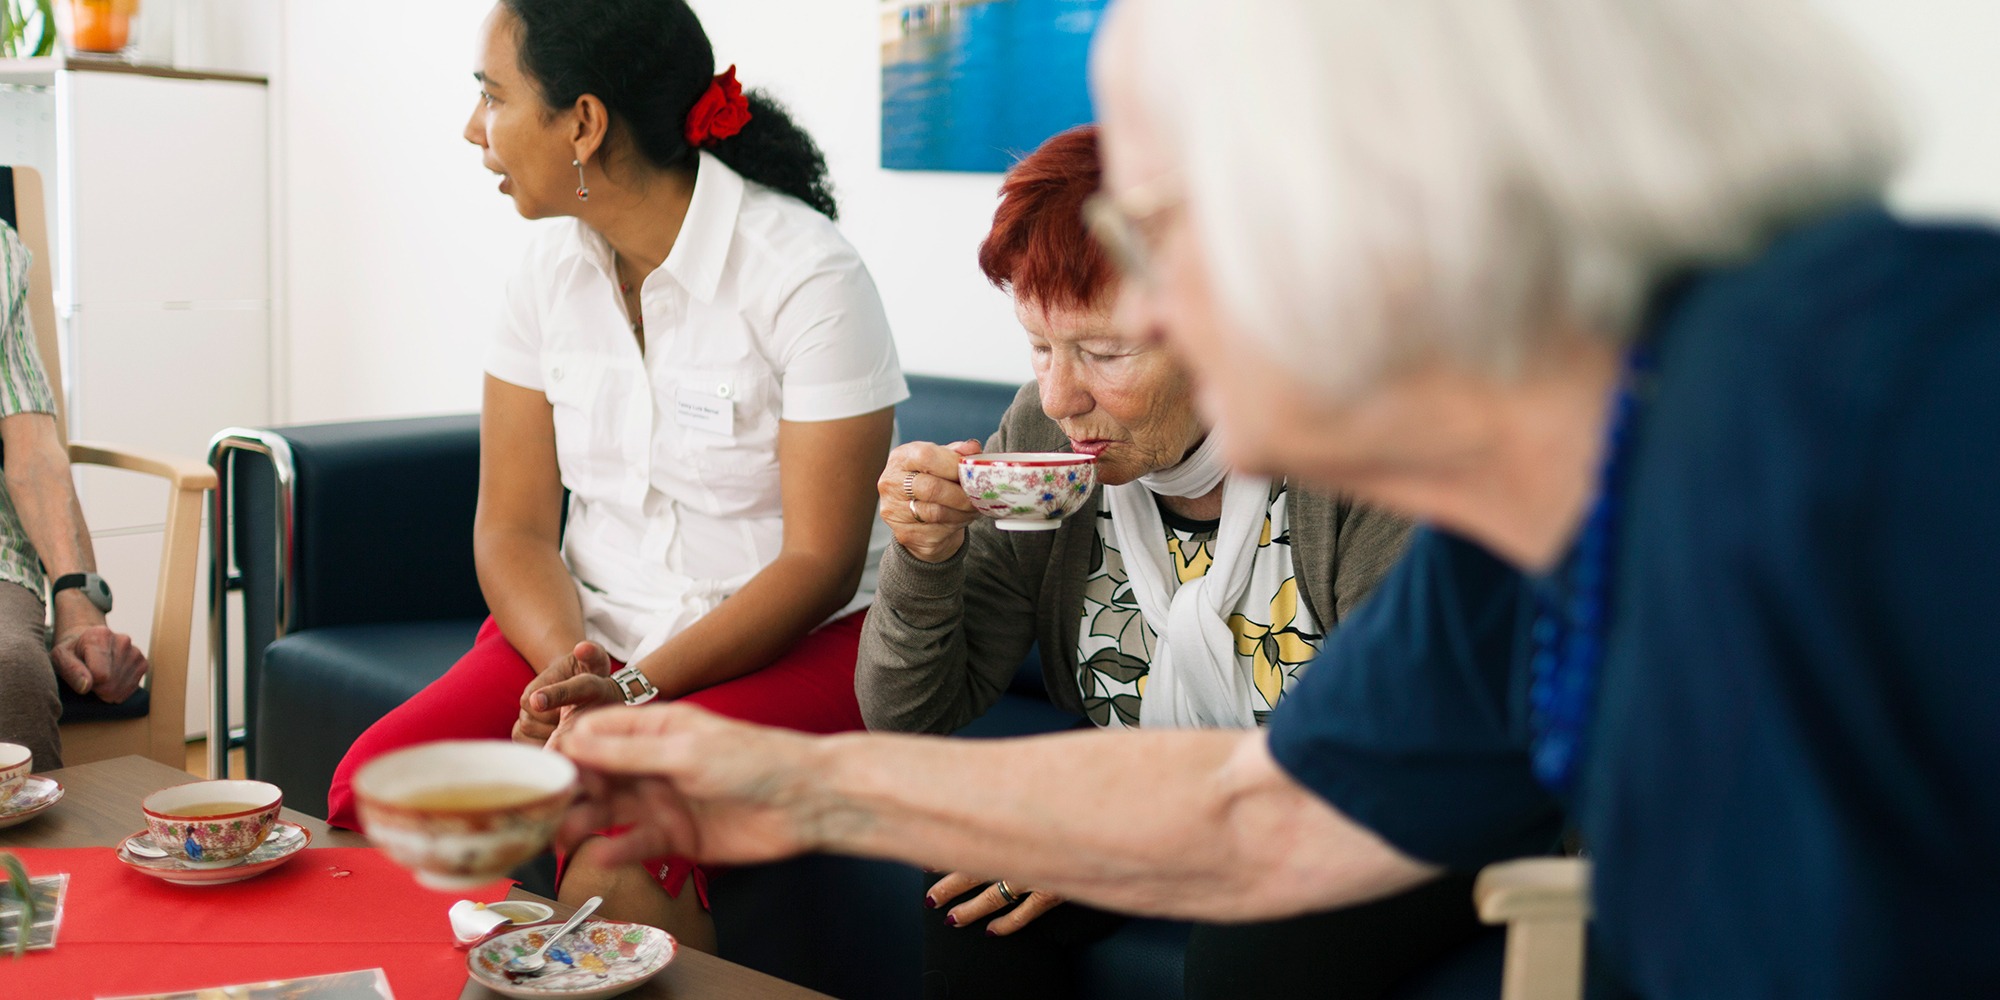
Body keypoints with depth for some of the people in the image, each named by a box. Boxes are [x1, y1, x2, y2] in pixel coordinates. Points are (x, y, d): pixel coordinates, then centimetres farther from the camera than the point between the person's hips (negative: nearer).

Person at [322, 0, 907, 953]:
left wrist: (636, 692, -24)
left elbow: (820, 563, -15)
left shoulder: (807, 275, -14)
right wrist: (566, 665, -18)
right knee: (371, 791, -19)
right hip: (587, 635, 5)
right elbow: (512, 527, 3)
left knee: (615, 861, -33)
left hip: (786, 647, -5)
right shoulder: (554, 267, 4)